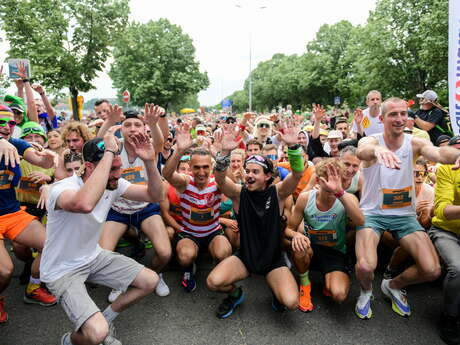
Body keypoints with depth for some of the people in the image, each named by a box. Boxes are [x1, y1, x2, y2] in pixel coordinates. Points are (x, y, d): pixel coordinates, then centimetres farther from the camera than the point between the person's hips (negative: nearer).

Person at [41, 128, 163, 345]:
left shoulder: (114, 184, -8)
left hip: (94, 257, 7)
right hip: (62, 270, -7)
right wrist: (109, 152, -48)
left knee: (150, 281, 1)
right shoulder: (63, 188, -30)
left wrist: (149, 161, -24)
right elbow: (85, 204, -54)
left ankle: (106, 318, 22)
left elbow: (154, 196, -8)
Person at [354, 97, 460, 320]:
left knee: (433, 270, -9)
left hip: (404, 214, 3)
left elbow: (438, 153, -25)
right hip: (372, 213, -3)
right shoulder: (371, 141, -10)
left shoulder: (414, 143, -3)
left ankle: (393, 285, 24)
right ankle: (366, 292, 15)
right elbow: (361, 152, -37)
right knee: (365, 267, -24)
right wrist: (378, 150, -62)